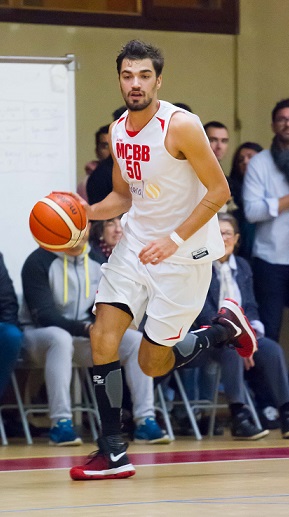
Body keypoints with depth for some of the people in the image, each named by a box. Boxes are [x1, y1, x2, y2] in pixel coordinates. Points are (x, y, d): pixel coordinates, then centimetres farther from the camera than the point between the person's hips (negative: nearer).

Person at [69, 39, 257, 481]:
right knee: (102, 337, -9)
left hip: (186, 250, -6)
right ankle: (112, 454, -3)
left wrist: (175, 239, -22)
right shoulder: (118, 131, 4)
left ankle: (227, 328, 25)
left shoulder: (181, 126, -18)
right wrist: (87, 212, -4)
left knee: (153, 363, -1)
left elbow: (219, 191, -16)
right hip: (136, 244, 6)